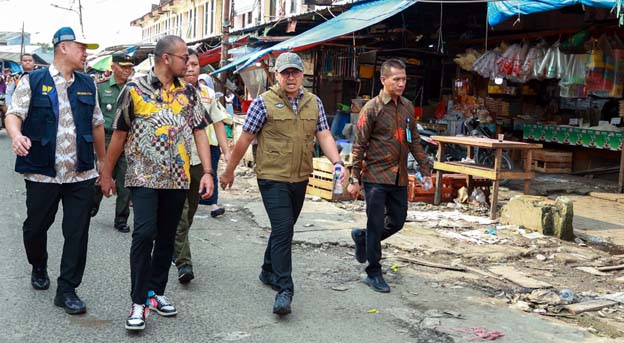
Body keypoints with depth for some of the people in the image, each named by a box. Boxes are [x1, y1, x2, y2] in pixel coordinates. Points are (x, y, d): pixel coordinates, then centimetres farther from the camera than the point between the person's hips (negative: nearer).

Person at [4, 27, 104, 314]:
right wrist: (16, 135, -29)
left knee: (77, 233, 1)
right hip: (42, 172, -3)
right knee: (36, 226, 12)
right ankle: (39, 268, 41)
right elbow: (14, 114, -7)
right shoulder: (33, 81, 0)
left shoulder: (87, 85, 12)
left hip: (81, 174, 3)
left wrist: (102, 159, 19)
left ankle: (67, 290, 11)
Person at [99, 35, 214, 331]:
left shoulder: (189, 92, 7)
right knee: (144, 233, -14)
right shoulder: (135, 89, -3)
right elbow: (119, 134, 2)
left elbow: (199, 132, 5)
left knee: (166, 237, 11)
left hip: (178, 179, 4)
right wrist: (107, 173, 6)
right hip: (144, 176, -4)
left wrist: (208, 171, -5)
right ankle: (138, 301, -4)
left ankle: (156, 292, 24)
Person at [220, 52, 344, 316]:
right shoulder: (264, 102, -7)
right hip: (273, 178, -5)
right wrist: (229, 171, 2)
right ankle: (284, 290, -7)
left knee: (284, 229, 18)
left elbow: (324, 136, 4)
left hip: (300, 179, 6)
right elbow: (245, 139, -3)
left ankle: (268, 271, 38)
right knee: (283, 230, -12)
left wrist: (337, 162, -13)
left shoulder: (314, 103, 7)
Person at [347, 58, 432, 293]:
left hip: (399, 177, 6)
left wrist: (425, 170, 10)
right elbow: (359, 146, -9)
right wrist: (355, 179, -11)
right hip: (376, 177, -6)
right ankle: (373, 274, 15)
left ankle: (362, 237, 38)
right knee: (376, 225, 1)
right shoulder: (372, 108, -9)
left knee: (397, 222, 13)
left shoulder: (407, 107, 8)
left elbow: (414, 141, 15)